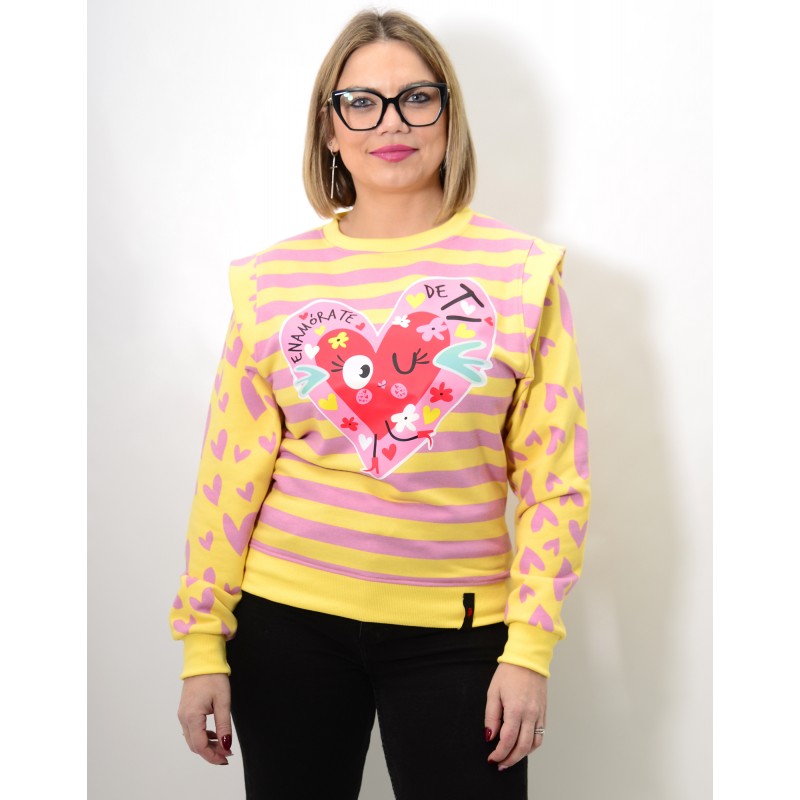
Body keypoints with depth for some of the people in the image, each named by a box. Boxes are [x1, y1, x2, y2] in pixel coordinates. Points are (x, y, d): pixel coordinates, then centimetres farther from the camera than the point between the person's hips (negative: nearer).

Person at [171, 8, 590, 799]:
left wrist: (530, 646, -7)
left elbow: (553, 476, -3)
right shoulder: (273, 280, 1)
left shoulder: (519, 271, -2)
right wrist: (201, 642, 2)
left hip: (454, 627, -1)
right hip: (288, 619, 2)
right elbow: (230, 470, 3)